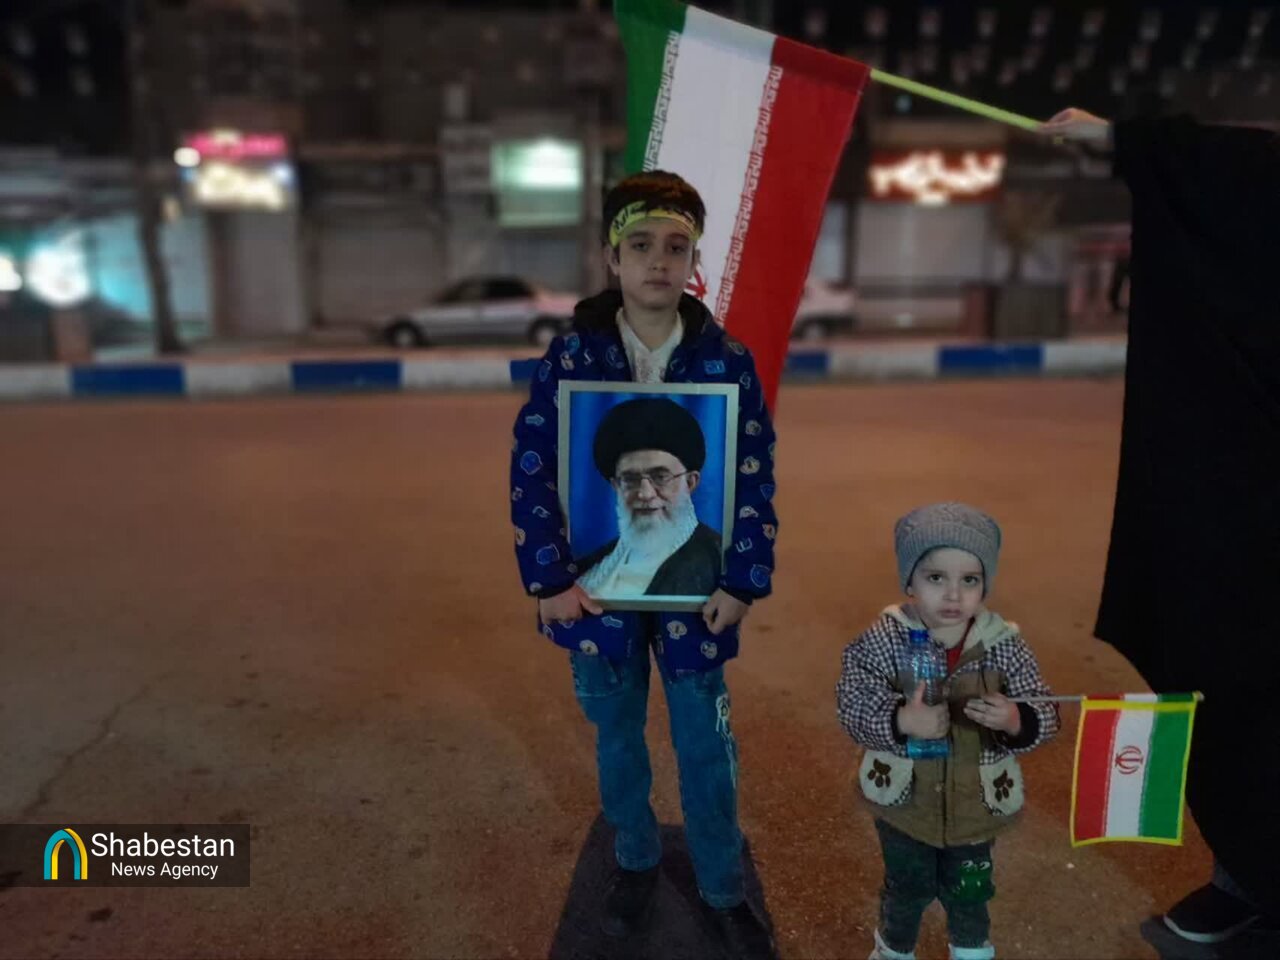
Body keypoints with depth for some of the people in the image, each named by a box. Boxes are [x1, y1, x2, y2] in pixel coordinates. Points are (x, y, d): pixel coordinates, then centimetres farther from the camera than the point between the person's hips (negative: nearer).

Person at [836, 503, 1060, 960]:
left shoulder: (1005, 645, -17)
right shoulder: (886, 638, -21)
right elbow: (850, 703, -21)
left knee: (968, 891, 24)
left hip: (976, 804, 1)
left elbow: (1044, 714, -13)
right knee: (906, 888, 22)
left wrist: (1015, 721, -34)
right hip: (904, 801, -1)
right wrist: (899, 721, -37)